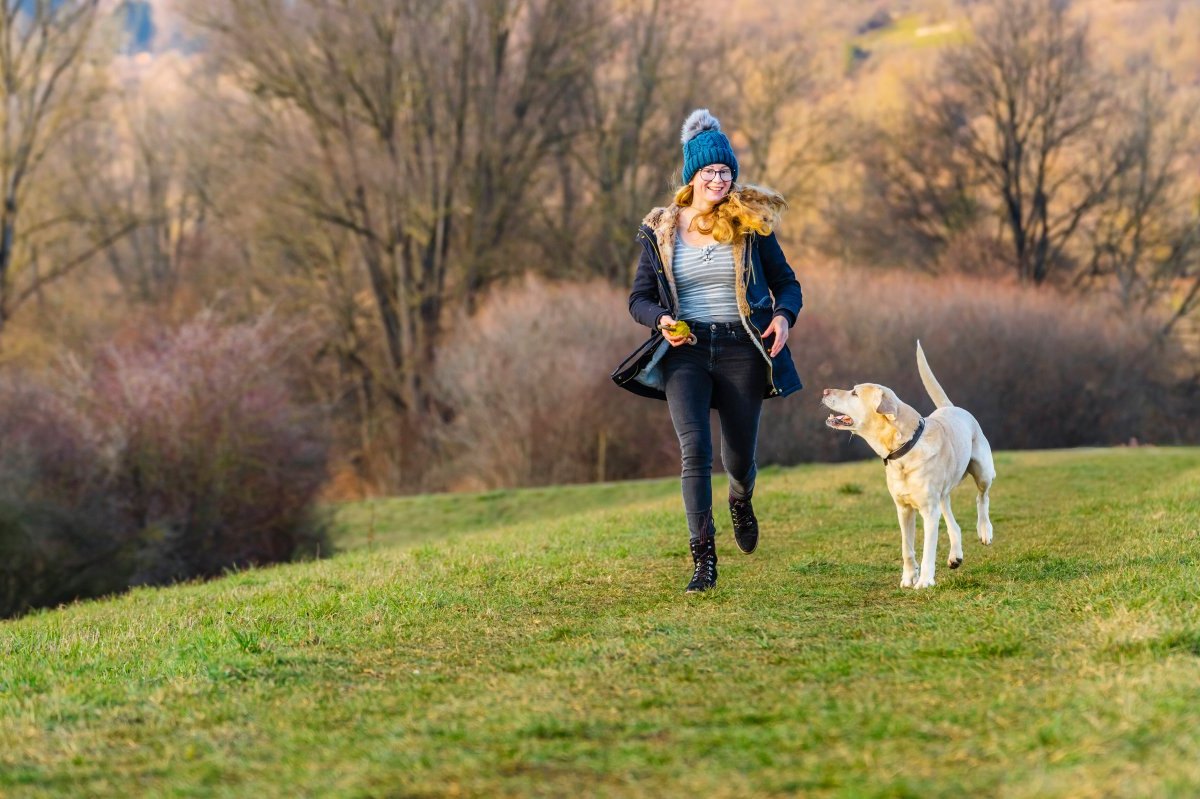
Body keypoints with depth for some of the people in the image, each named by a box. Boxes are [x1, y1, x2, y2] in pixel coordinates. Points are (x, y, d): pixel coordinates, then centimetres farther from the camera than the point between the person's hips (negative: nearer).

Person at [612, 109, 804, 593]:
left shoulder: (750, 224, 2)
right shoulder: (661, 231, 4)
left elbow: (786, 282, 10)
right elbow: (639, 298, 9)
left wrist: (784, 315, -12)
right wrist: (661, 319, -13)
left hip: (741, 352, 0)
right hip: (686, 351, 0)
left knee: (739, 457, 7)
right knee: (694, 448, -18)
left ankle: (741, 501, 46)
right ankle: (703, 559, -15)